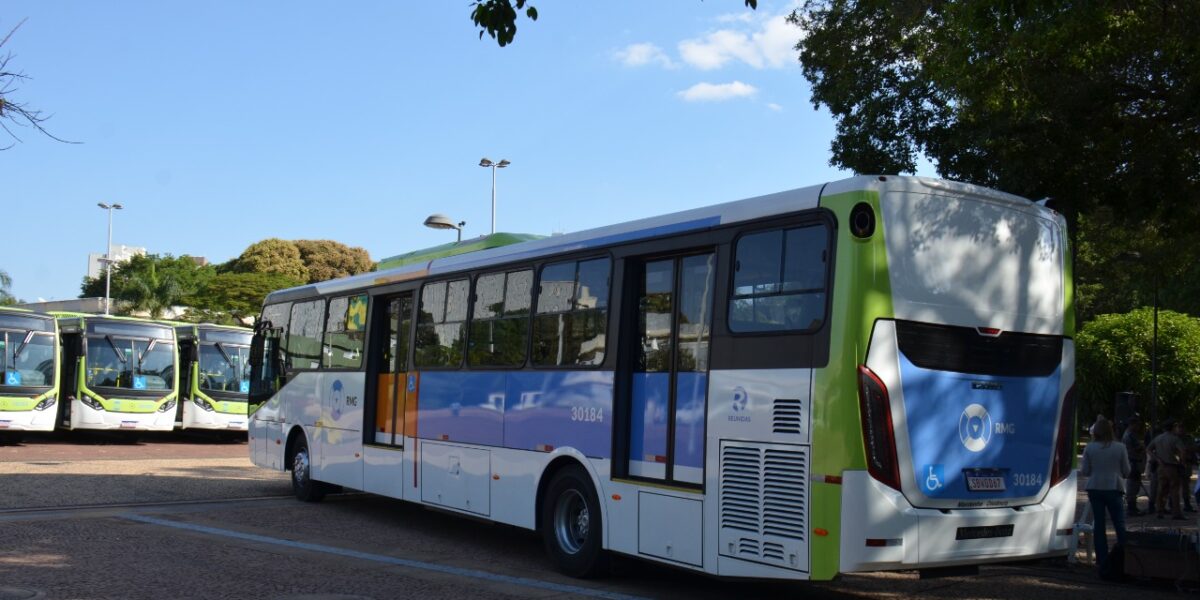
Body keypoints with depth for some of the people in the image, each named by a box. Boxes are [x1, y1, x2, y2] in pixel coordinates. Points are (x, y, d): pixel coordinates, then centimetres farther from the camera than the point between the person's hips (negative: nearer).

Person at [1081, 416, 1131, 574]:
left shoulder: (1089, 448, -3)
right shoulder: (1120, 447, -4)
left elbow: (1085, 471, 0)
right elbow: (1126, 471, 2)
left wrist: (1079, 471, 21)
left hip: (1095, 489, 1)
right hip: (1113, 489, -1)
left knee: (1099, 525, 7)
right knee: (1119, 525, 7)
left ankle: (1102, 560, 7)